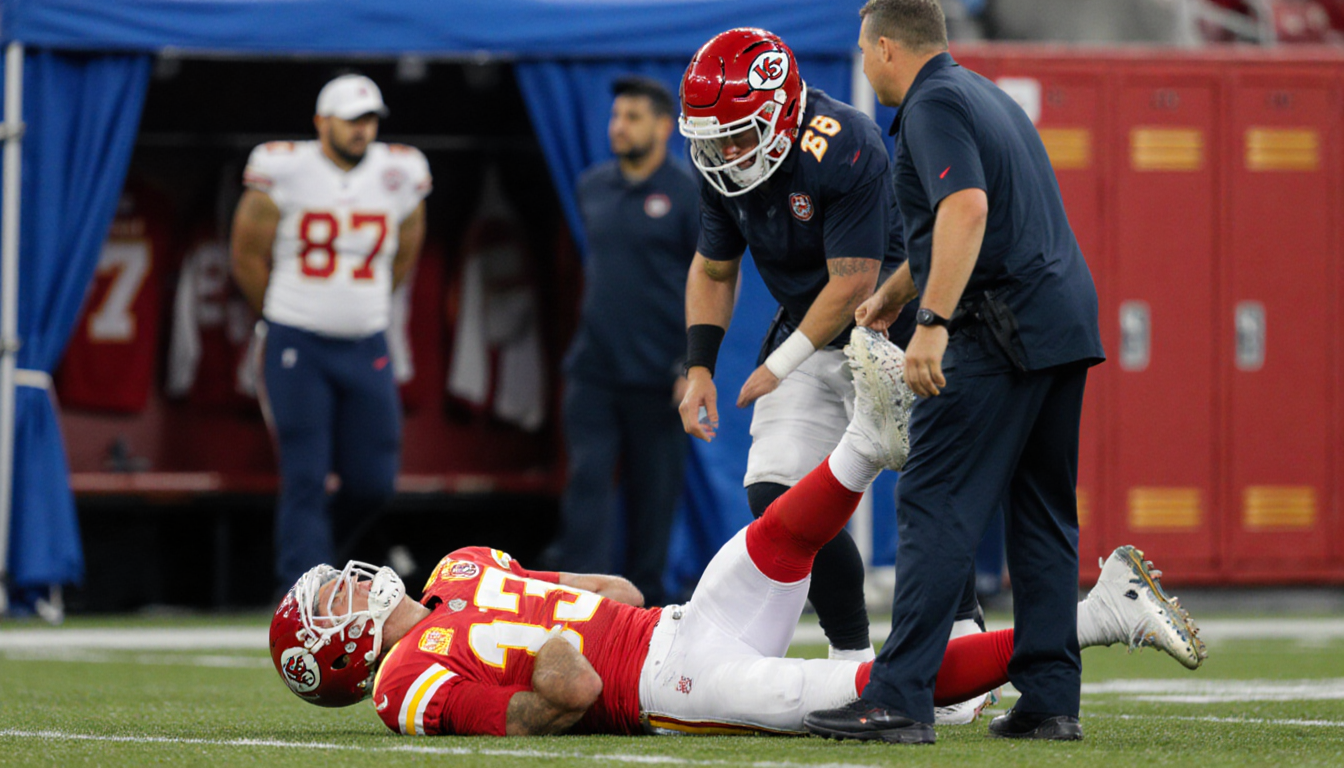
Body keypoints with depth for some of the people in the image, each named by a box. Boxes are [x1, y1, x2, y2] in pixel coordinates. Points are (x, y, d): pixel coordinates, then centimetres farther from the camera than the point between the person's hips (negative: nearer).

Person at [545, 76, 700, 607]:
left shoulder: (689, 195, -4)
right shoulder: (591, 187, 12)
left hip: (656, 376, -4)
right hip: (592, 372, 4)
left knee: (654, 490, 3)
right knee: (586, 480, -6)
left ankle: (643, 599, 13)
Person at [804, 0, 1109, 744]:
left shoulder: (933, 106, -7)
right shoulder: (986, 96, 23)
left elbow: (967, 210, -24)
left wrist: (932, 322, -29)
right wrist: (893, 293, 49)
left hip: (1002, 331, -9)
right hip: (1066, 319, 9)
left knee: (936, 509, -10)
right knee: (1042, 514, 12)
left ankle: (900, 700, -15)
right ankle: (1051, 700, 12)